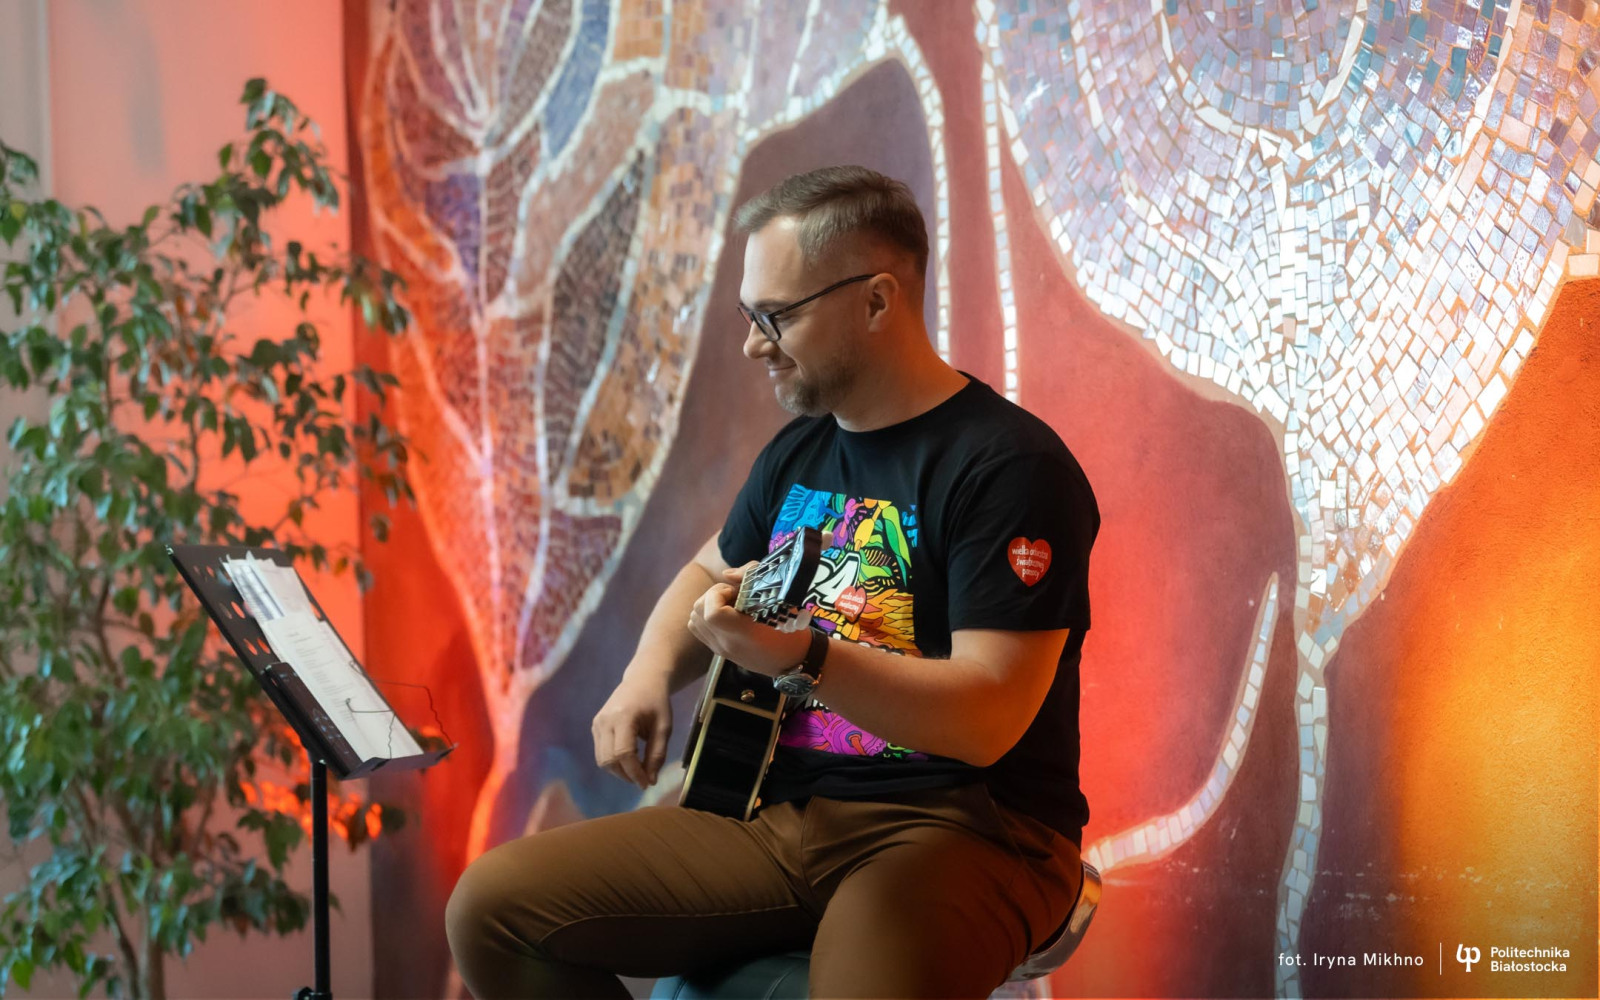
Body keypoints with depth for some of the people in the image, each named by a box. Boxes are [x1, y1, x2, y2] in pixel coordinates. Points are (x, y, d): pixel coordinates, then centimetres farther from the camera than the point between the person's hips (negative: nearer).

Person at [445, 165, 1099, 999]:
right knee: (494, 904, -6)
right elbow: (707, 573, 31)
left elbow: (988, 718, -21)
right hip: (782, 809, 7)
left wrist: (799, 657, -33)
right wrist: (648, 676, 9)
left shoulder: (1009, 467, -12)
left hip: (964, 828, -7)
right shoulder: (800, 451, 13)